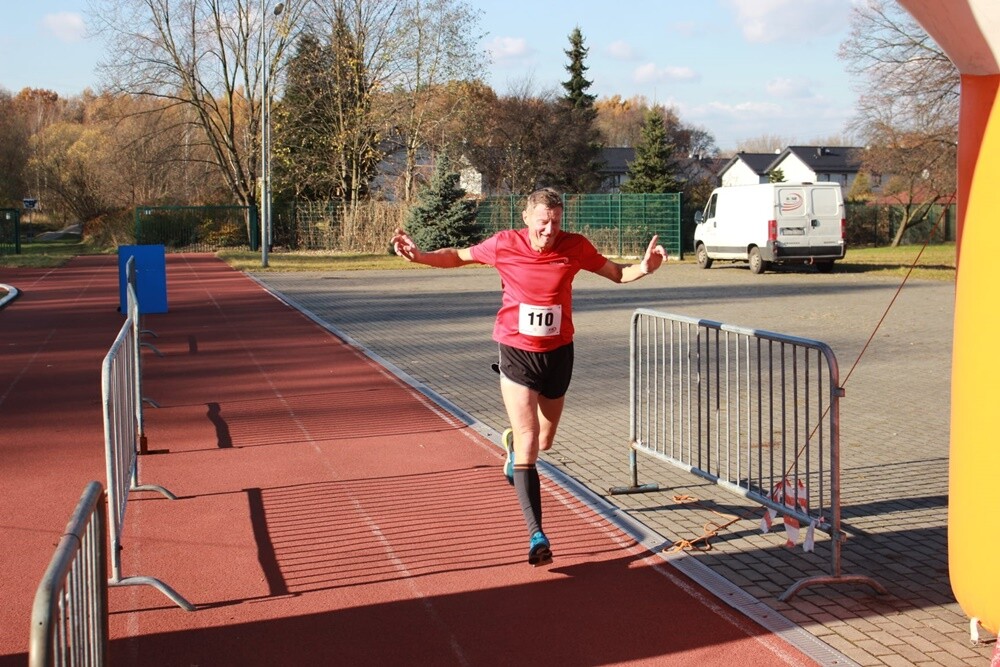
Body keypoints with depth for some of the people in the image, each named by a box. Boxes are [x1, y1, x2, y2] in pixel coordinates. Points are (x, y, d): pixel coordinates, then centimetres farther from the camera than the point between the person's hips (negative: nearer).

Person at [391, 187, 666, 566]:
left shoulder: (575, 247, -8)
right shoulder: (504, 245, -10)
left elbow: (616, 273, 5)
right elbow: (458, 256, 6)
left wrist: (643, 268, -16)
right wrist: (418, 256, -9)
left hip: (558, 353, 3)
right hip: (516, 353, -3)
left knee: (544, 442, 19)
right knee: (528, 446, -11)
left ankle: (513, 443, 57)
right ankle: (537, 535, -8)